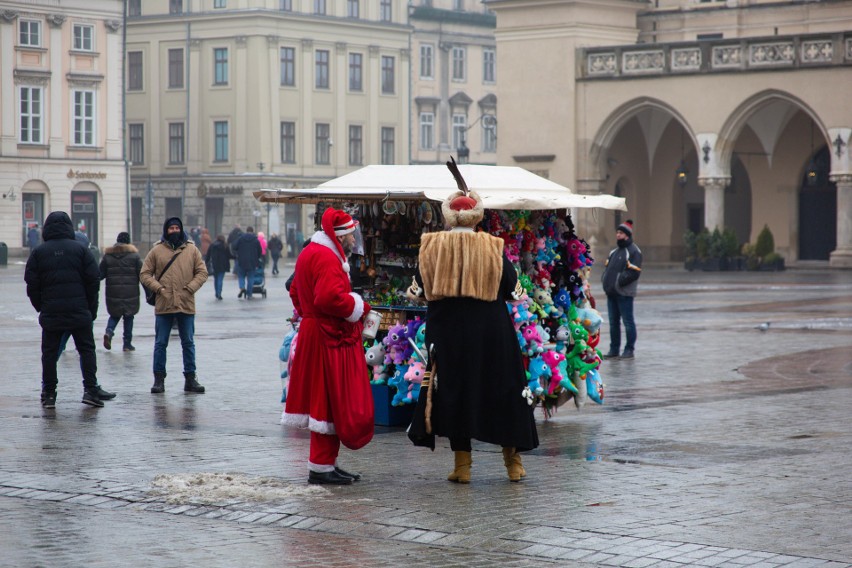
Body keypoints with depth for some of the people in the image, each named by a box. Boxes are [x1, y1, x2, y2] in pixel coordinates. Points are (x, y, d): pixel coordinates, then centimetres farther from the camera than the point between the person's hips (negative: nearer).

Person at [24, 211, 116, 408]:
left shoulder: (38, 252, 2)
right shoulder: (80, 249, 1)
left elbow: (32, 285, 0)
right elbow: (93, 281, 0)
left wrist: (41, 307, 10)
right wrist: (91, 309, 8)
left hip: (50, 311, 0)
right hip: (79, 311, 0)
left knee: (50, 352, 7)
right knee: (86, 349, 6)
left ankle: (49, 393, 6)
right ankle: (91, 389, -1)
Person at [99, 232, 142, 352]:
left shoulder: (107, 255, 4)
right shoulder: (134, 255, -2)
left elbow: (100, 274, 2)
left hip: (113, 292, 2)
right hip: (130, 292, -2)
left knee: (115, 314, 16)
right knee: (129, 317, 8)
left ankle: (109, 331, -13)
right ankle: (127, 344, 8)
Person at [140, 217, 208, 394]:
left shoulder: (192, 250, 6)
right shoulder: (157, 251, 3)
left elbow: (202, 273, 5)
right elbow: (144, 274, 3)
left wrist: (190, 288, -9)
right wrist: (158, 288, -10)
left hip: (186, 305, 1)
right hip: (163, 306, -1)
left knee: (188, 343, 7)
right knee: (160, 343, 3)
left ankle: (190, 379, 14)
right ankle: (159, 379, 9)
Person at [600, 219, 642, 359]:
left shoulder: (634, 251, -7)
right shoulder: (614, 251, 20)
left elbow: (634, 272, -15)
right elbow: (607, 267, 24)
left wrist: (619, 281, -19)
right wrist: (605, 280, 5)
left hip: (624, 293, -8)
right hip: (611, 292, 8)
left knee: (627, 321, -3)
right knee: (613, 322, 11)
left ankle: (629, 350, 1)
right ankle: (614, 349, 18)